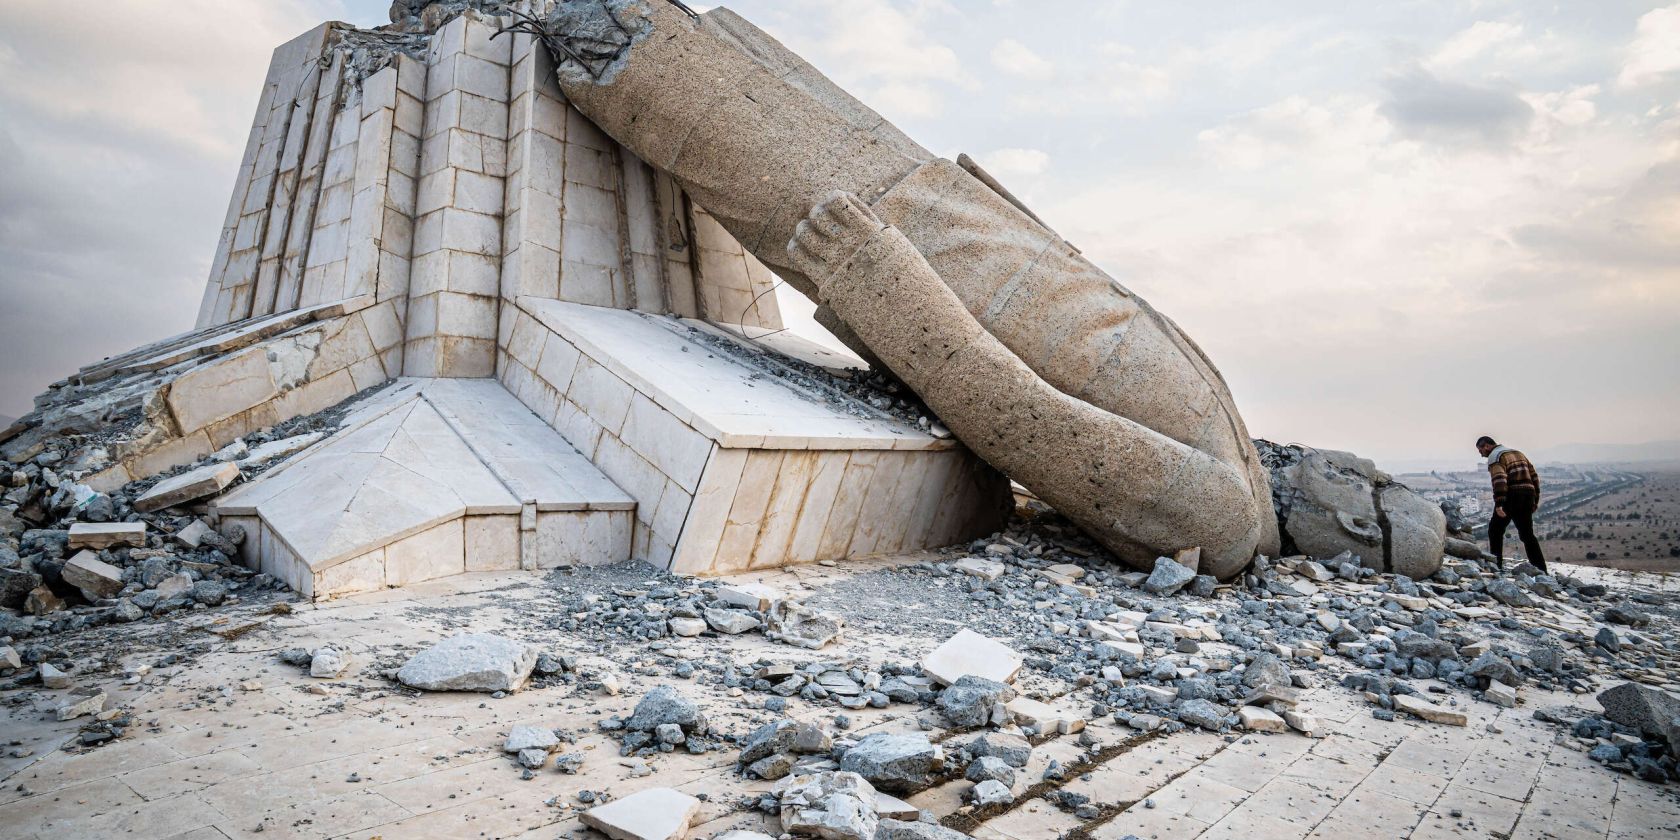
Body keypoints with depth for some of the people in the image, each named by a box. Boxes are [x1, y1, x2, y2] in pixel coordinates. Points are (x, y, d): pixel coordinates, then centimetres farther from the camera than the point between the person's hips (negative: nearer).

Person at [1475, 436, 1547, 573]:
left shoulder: (1495, 456, -5)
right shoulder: (1518, 453, 21)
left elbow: (1499, 480, -20)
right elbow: (1534, 475, 19)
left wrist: (1499, 504, -25)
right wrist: (1536, 500, 20)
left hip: (1511, 497, -7)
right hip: (1528, 495, 7)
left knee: (1495, 530, 8)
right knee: (1527, 534, 12)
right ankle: (1541, 570, 7)